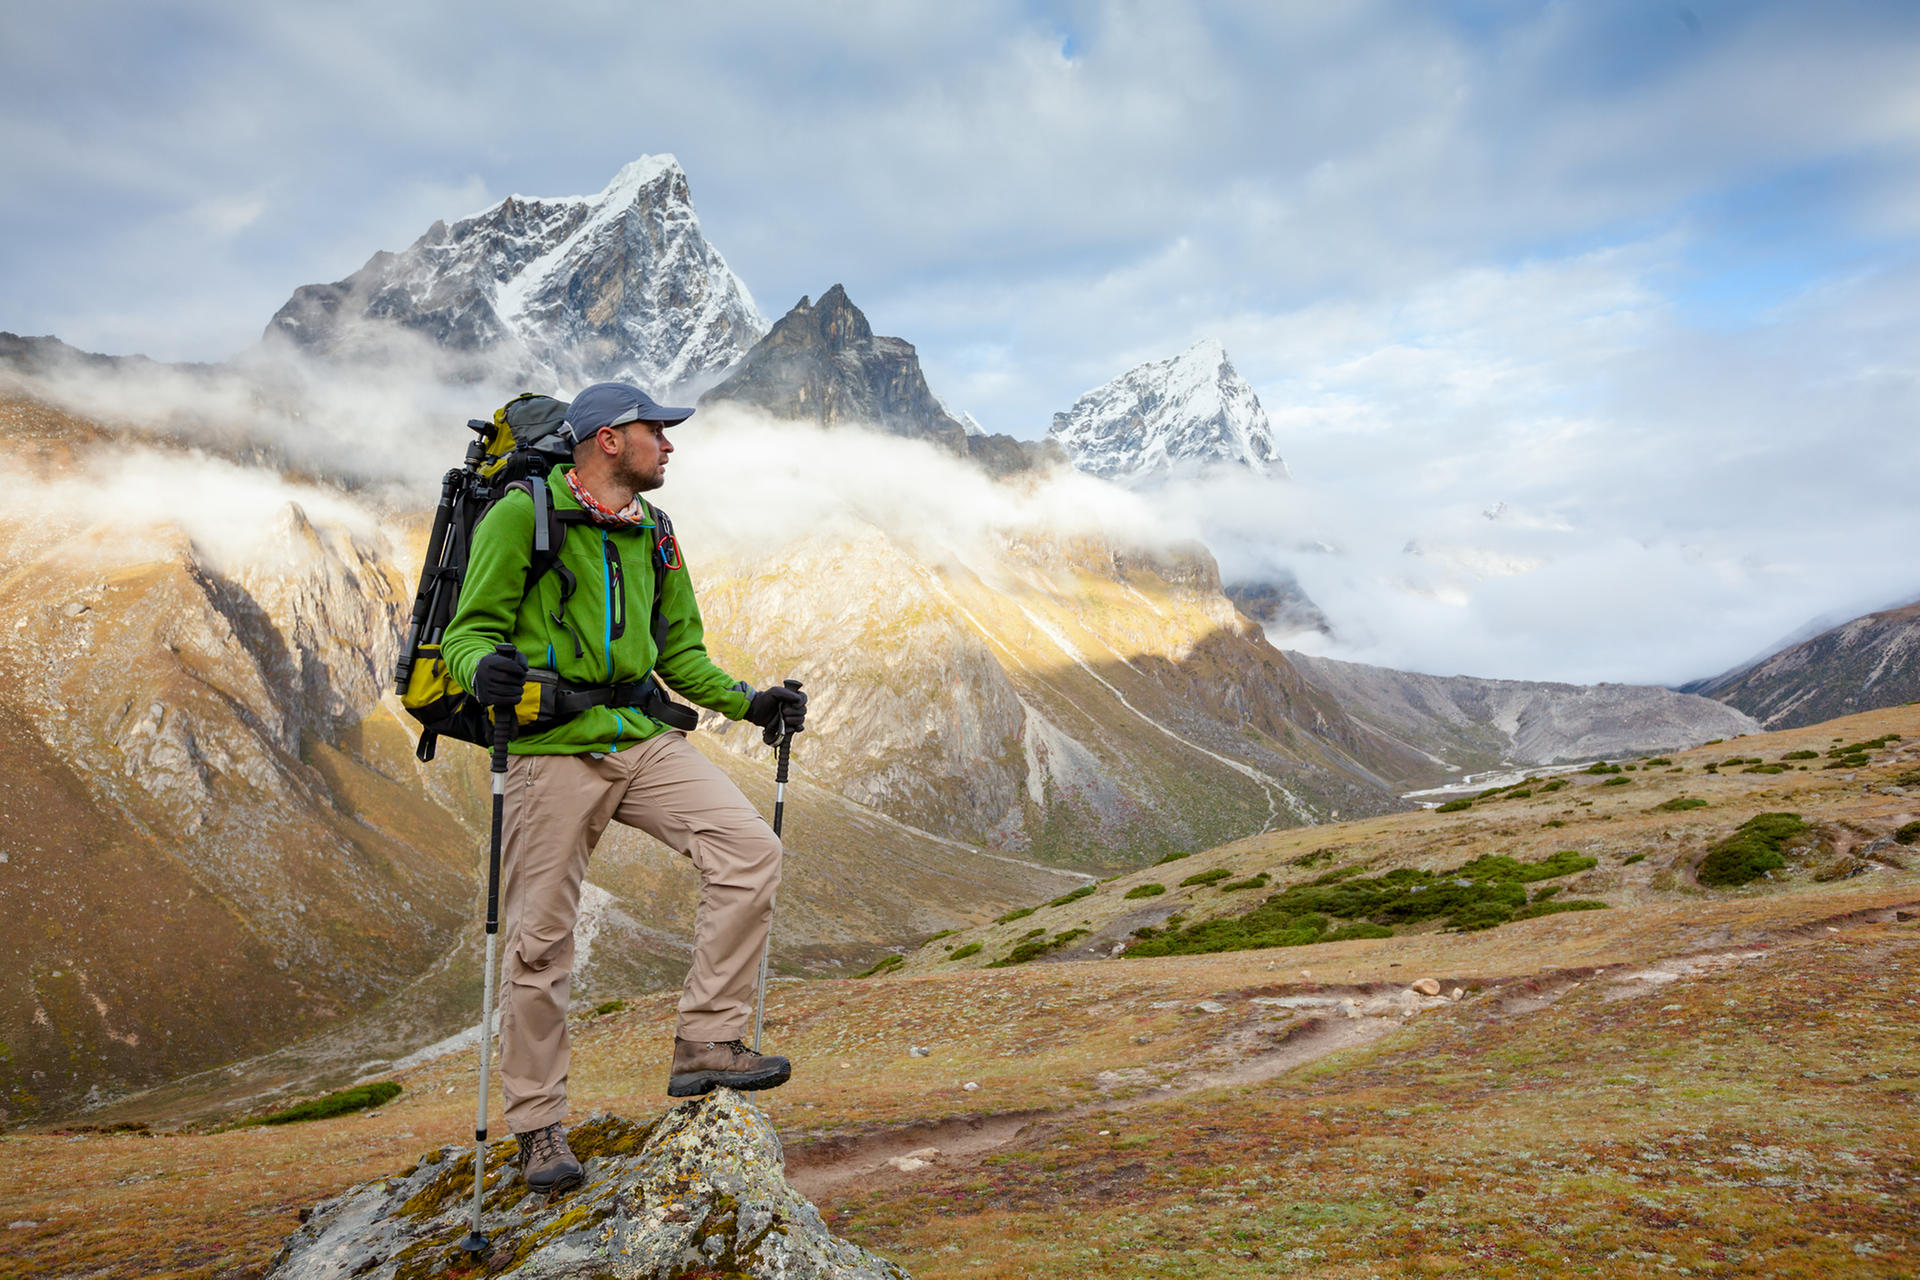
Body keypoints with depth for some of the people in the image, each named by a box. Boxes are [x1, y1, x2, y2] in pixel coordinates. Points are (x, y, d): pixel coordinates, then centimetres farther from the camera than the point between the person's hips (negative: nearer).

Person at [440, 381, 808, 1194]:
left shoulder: (652, 535, 16)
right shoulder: (521, 516, -3)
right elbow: (470, 630, -5)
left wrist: (747, 702, 8)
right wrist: (484, 670, -28)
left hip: (645, 738, 5)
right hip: (552, 748, -5)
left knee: (750, 849, -15)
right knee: (540, 942, 1)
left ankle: (706, 1042, -5)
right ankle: (538, 1127, 18)